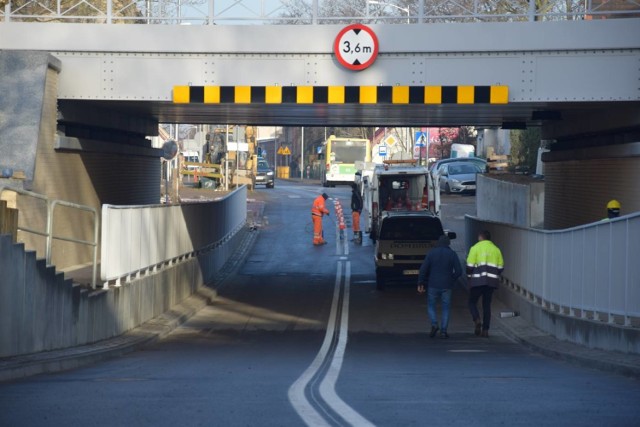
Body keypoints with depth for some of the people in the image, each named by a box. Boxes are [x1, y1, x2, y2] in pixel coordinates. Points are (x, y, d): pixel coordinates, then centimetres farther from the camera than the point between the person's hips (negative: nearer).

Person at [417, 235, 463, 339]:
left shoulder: (431, 253, 1)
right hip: (447, 287, 0)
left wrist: (420, 283, 3)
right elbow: (459, 271, -3)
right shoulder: (452, 254, 1)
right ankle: (443, 331, 1)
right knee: (446, 308, 8)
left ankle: (434, 324, -9)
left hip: (433, 285, 0)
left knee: (431, 306, 13)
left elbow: (423, 269, -3)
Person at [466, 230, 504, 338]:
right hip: (491, 281, 4)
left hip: (478, 281, -4)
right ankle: (485, 330, 6)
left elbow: (470, 265, -5)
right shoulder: (496, 249, 12)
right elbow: (500, 267, 10)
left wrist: (469, 276, 10)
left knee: (472, 302, 9)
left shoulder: (475, 248, -1)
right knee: (487, 305, 10)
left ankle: (477, 320, -17)